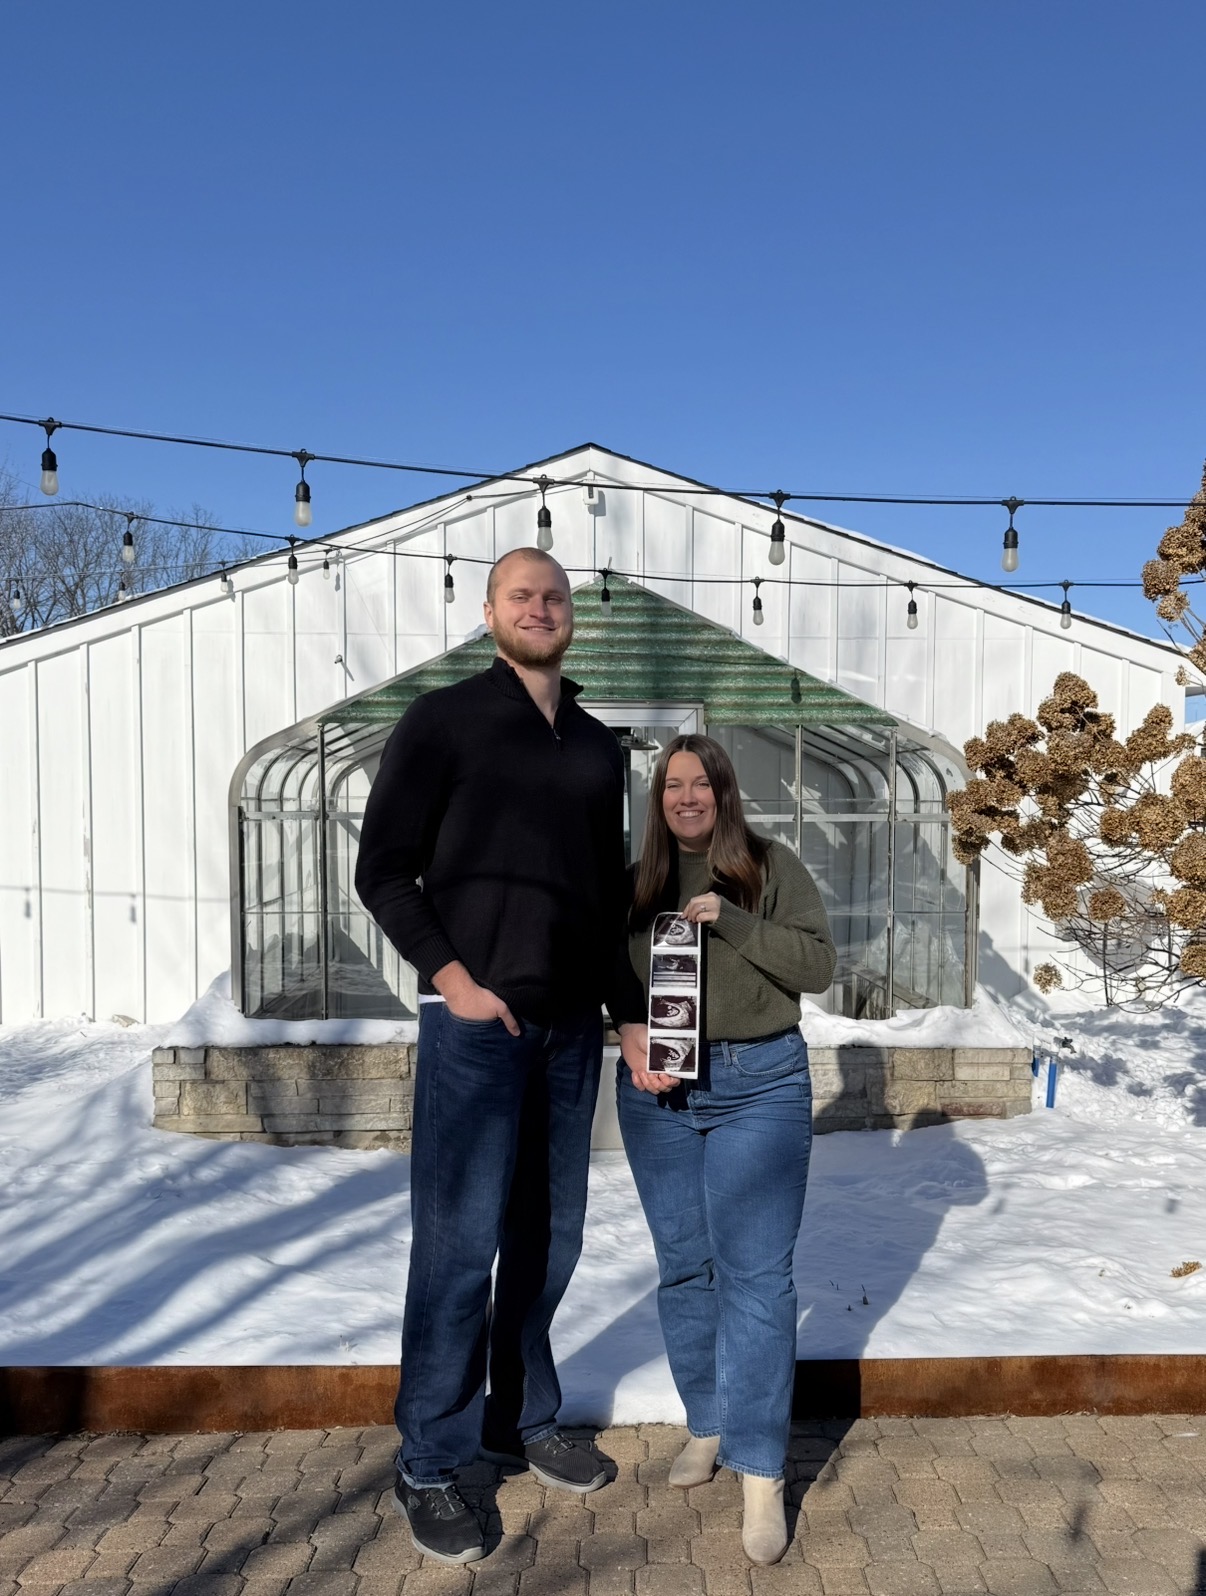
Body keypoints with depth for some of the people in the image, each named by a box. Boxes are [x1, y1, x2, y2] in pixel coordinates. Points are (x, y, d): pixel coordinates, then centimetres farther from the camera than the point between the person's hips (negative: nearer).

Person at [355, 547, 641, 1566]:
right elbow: (383, 869, -4)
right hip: (476, 1021, -5)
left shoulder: (598, 746, 14)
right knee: (460, 1242, 0)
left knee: (548, 1235, 13)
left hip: (572, 1024, 5)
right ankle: (430, 1467, 17)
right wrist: (450, 977, -13)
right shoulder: (444, 720, -1)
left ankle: (523, 1419, 33)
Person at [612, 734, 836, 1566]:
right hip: (658, 1091, 3)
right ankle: (709, 1424, 30)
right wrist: (634, 1043, -8)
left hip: (759, 1084, -3)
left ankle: (761, 1473, 3)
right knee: (683, 1268, 12)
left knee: (756, 1273, -5)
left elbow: (818, 965, -8)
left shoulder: (773, 867, 0)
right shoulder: (636, 882, 8)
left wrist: (729, 921, -18)